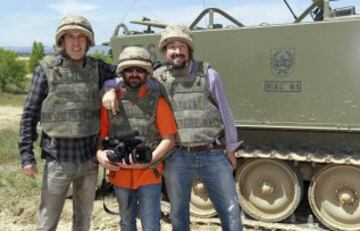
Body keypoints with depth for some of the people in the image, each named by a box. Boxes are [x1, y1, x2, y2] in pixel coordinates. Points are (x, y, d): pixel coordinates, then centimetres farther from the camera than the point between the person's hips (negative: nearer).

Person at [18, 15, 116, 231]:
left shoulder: (97, 68, 2)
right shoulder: (47, 68, -4)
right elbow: (30, 114, -2)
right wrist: (26, 154, -6)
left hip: (90, 157, 3)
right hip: (58, 157, -3)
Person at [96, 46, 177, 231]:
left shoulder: (156, 101, -3)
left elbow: (169, 139, -5)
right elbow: (100, 135, 7)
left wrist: (149, 160, -18)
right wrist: (100, 154, -13)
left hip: (149, 174, -3)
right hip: (120, 175, 3)